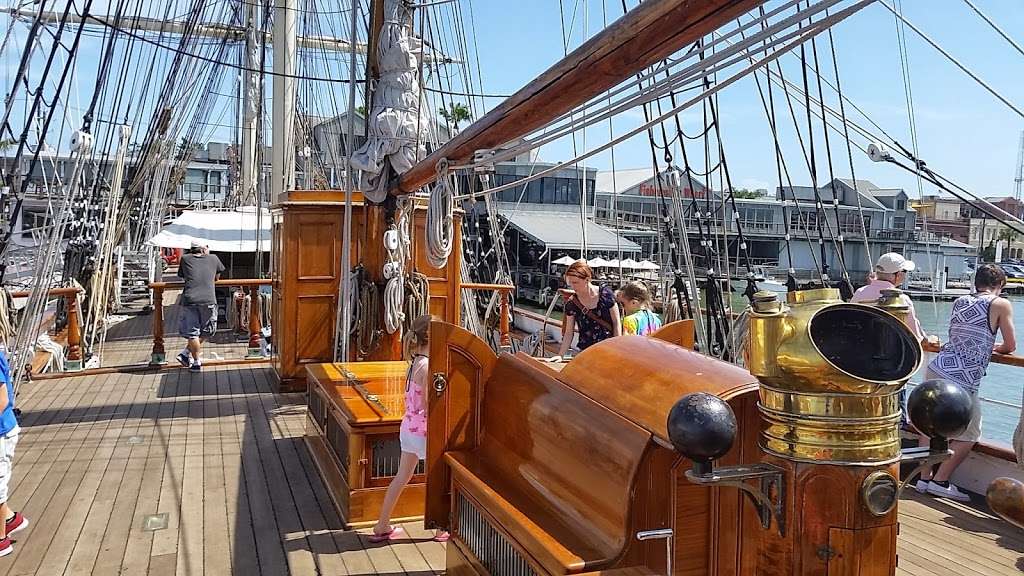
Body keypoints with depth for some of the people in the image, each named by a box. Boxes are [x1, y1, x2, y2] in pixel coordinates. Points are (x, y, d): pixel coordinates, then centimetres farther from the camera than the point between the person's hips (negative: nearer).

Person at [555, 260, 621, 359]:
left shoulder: (605, 294, -8)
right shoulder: (572, 303, -3)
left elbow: (617, 323, -2)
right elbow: (568, 333, 3)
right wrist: (560, 355, -5)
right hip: (586, 352, 2)